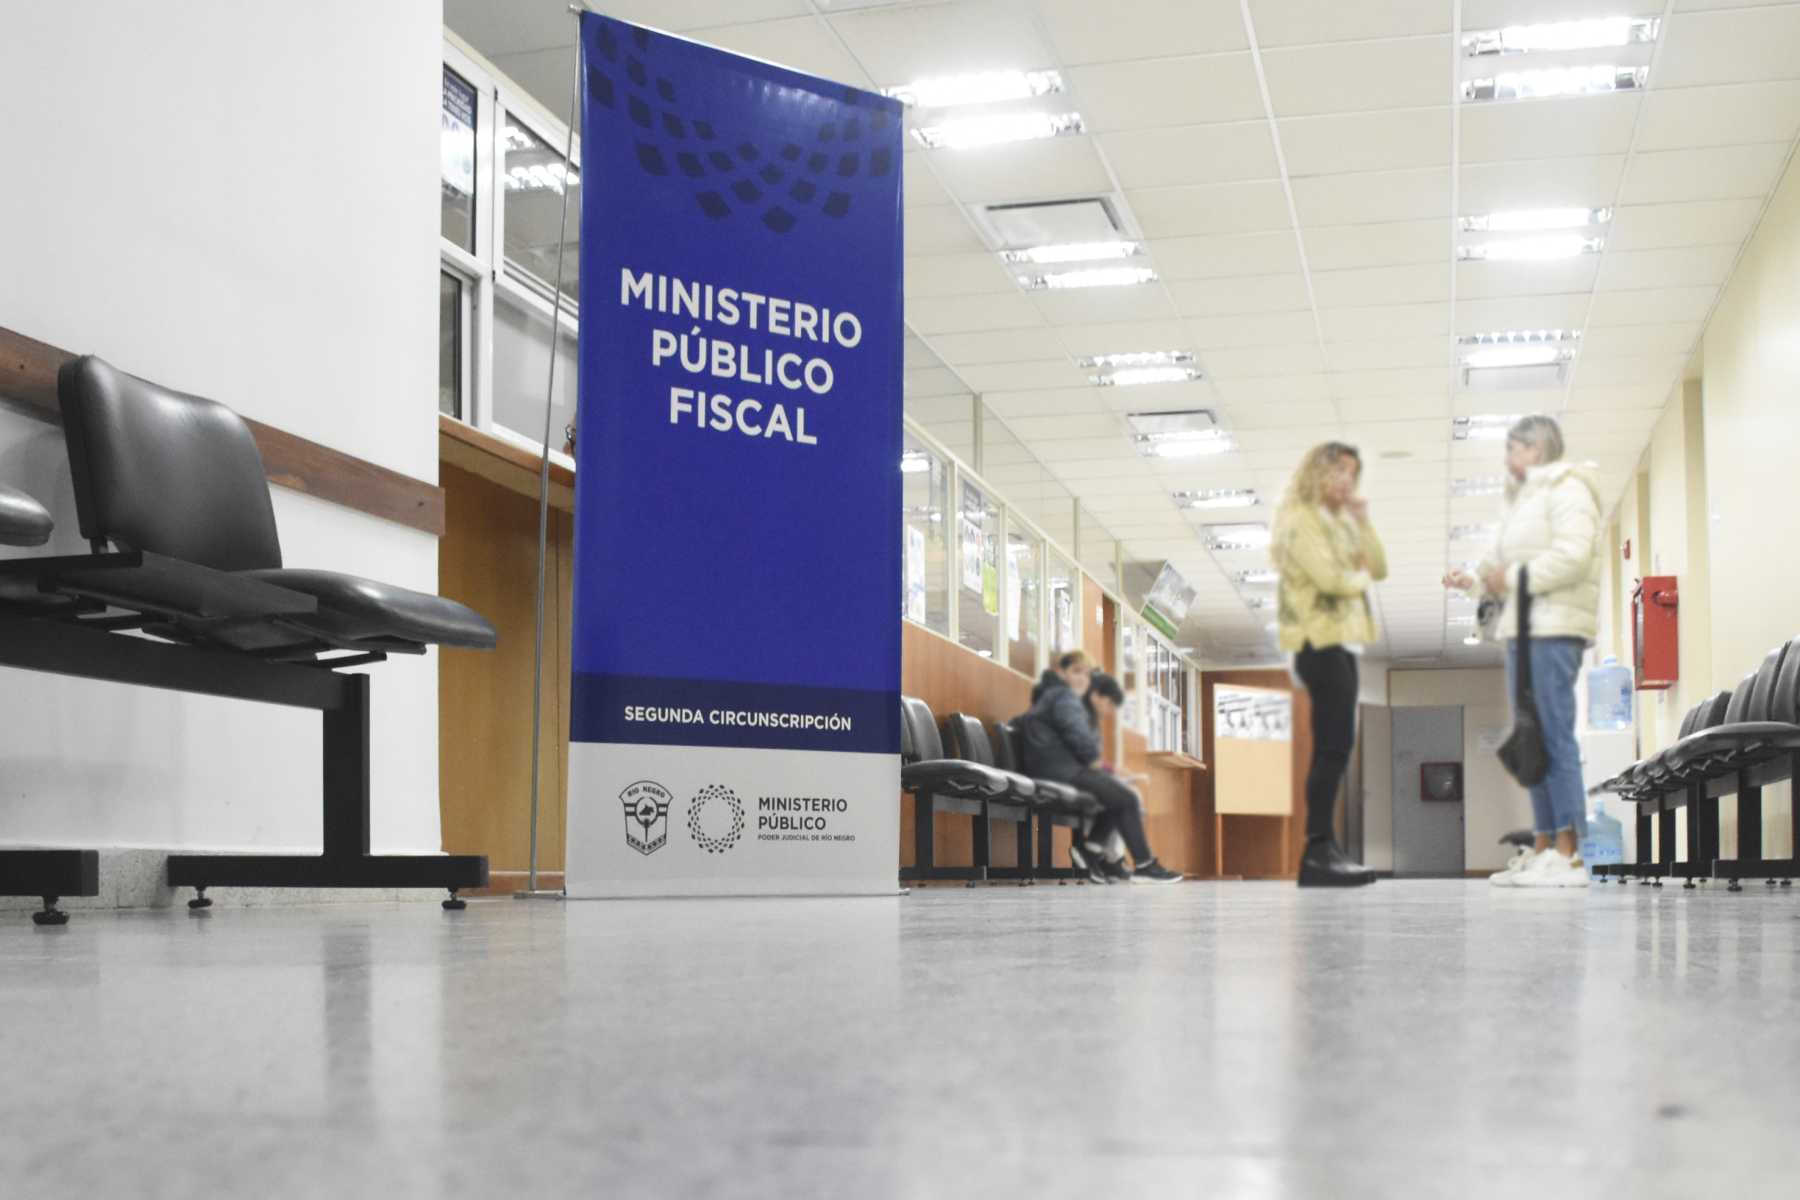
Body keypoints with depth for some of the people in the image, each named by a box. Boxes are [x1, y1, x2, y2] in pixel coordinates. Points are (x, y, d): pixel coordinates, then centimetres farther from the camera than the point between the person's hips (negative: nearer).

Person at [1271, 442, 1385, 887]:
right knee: (1333, 747, -15)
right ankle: (1318, 848, -17)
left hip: (1341, 642, 10)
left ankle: (1322, 850, 9)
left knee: (1333, 748, 7)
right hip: (1320, 640, -10)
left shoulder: (1340, 521, 21)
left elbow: (1379, 567, 14)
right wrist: (1361, 578, 1)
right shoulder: (1301, 519, -7)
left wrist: (1363, 522, 4)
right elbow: (1328, 576, -18)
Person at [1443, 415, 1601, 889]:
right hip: (1523, 631, 10)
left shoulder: (1566, 489, -4)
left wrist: (1512, 577, -13)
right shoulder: (1523, 499, 26)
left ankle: (1569, 854, -16)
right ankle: (1543, 848, 10)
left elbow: (1572, 556, -18)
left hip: (1553, 630, -10)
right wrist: (1474, 580, 11)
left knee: (1554, 735, -14)